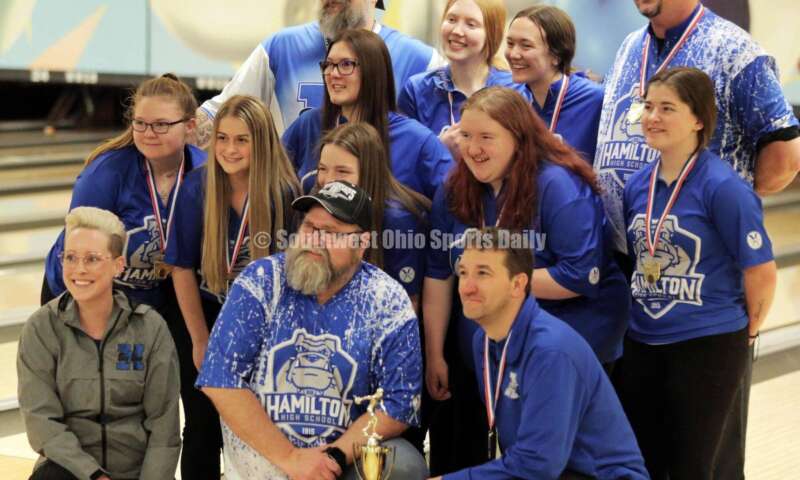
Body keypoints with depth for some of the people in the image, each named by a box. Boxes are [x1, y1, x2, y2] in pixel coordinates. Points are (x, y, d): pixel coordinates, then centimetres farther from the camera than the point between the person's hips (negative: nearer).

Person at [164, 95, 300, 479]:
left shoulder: (284, 192, -18)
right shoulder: (197, 187, -17)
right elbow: (182, 268, -10)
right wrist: (201, 340, -6)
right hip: (203, 317, 0)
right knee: (203, 429, 6)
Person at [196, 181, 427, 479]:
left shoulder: (387, 302, -3)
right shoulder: (260, 282, -4)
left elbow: (399, 401, -4)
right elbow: (221, 379, -10)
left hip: (349, 452, 0)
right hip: (260, 451, 0)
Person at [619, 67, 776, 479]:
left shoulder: (722, 187, -15)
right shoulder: (637, 186, 4)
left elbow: (761, 273, -11)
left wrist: (744, 333, 1)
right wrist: (645, 315, 15)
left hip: (708, 347, -6)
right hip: (642, 345, 6)